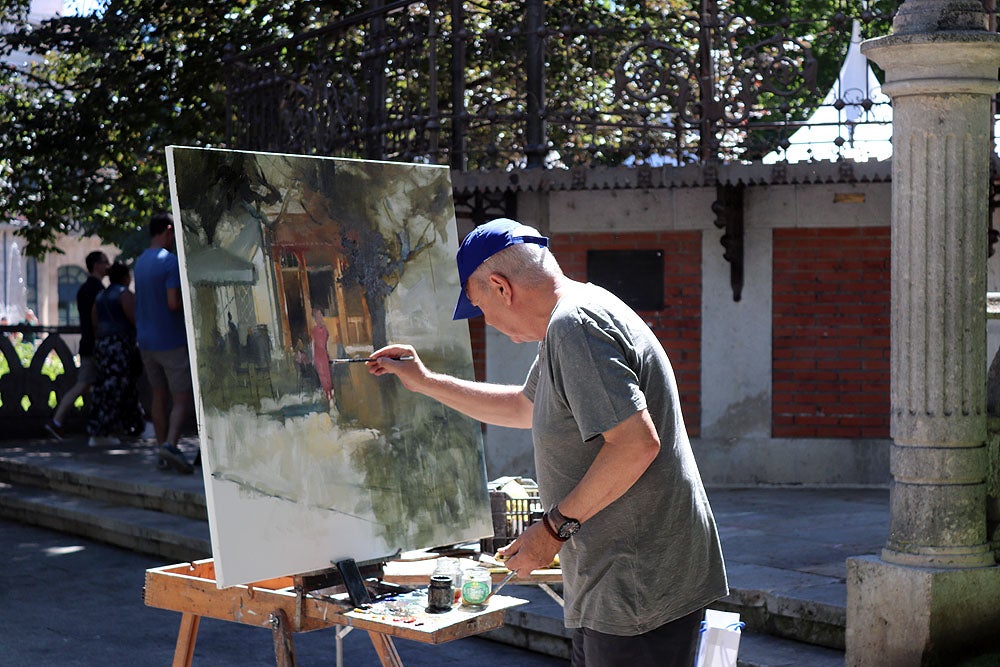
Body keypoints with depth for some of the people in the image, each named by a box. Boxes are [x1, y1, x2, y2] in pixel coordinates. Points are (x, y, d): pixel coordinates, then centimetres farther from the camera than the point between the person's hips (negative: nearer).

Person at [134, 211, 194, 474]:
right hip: (172, 341, -7)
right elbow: (173, 303, -22)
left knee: (159, 396, 12)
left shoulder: (140, 262, 12)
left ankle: (162, 453, 13)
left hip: (146, 341, 7)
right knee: (181, 398, -5)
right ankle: (170, 444, -24)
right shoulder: (170, 261, -15)